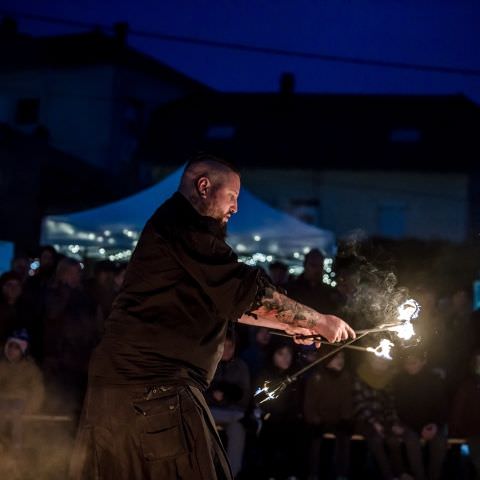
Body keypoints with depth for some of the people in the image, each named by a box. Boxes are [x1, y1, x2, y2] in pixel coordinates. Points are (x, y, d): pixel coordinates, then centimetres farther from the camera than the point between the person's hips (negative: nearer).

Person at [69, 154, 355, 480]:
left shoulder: (175, 226, 23)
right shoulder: (183, 223, -11)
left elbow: (226, 301, 29)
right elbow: (250, 293, -14)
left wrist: (289, 326, 27)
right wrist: (320, 321, -4)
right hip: (153, 383, -11)